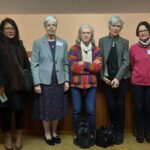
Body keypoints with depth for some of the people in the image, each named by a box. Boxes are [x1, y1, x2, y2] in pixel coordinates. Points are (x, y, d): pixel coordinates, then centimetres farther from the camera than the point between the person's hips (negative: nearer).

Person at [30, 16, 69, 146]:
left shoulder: (63, 43, 6)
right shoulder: (38, 43, -2)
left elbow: (66, 63, 8)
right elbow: (34, 64, -5)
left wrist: (67, 80, 2)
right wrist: (36, 83, -10)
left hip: (59, 81, 3)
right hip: (44, 81, -2)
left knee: (58, 108, 10)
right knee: (46, 108, 7)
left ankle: (54, 132, 29)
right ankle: (47, 133, 25)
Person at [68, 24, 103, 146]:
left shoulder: (96, 50, 8)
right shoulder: (73, 49, 2)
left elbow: (98, 67, -6)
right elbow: (73, 67, -11)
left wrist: (83, 64, -10)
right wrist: (90, 66, -9)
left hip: (91, 84, 1)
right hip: (76, 84, -1)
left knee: (91, 111, 3)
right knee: (76, 111, 5)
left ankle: (92, 134, 21)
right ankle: (77, 134, 22)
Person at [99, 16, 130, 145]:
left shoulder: (124, 42, 4)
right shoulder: (102, 41, 6)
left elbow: (126, 61, -4)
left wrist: (118, 78, -14)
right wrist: (103, 76, -6)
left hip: (121, 78, 0)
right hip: (107, 78, 1)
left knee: (120, 105, 5)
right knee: (111, 106, 5)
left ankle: (120, 132, 20)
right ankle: (113, 130, 25)